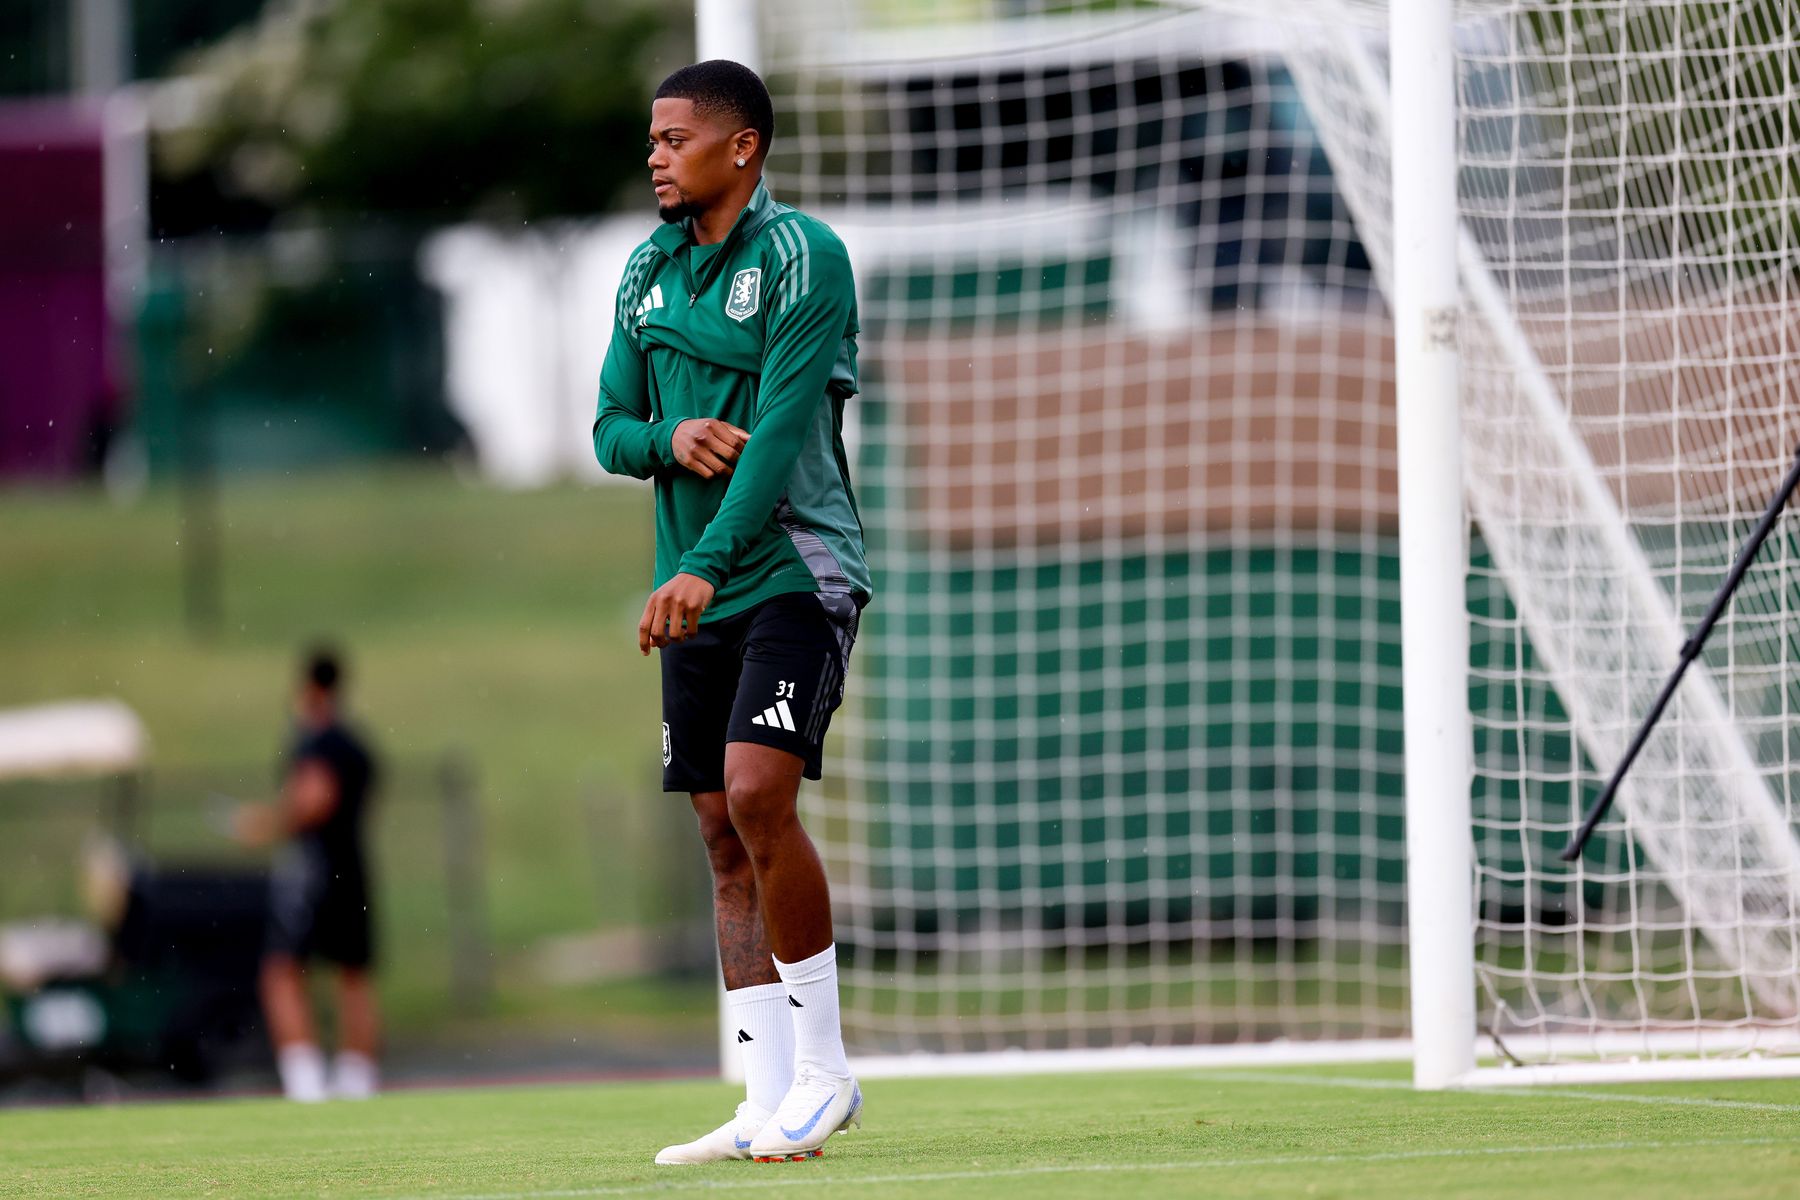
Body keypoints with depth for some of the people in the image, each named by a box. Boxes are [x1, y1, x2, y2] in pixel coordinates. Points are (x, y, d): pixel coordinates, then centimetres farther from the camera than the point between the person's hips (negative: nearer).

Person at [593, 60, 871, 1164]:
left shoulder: (805, 257, -10)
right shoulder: (649, 270, 13)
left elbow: (784, 430, -19)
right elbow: (611, 428, 14)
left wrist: (706, 566, -26)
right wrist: (671, 438, -10)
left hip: (797, 569, -7)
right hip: (696, 591, 7)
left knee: (758, 793, -21)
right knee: (725, 837, 4)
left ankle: (824, 1070, -11)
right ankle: (771, 1101, 7)